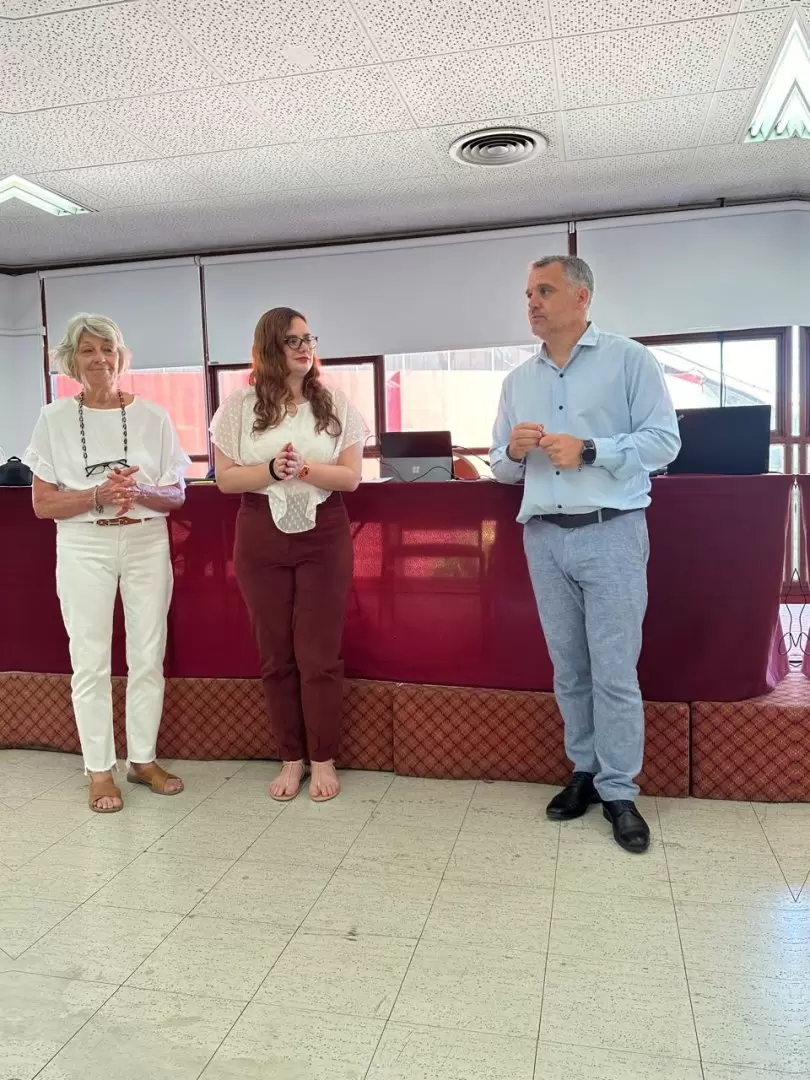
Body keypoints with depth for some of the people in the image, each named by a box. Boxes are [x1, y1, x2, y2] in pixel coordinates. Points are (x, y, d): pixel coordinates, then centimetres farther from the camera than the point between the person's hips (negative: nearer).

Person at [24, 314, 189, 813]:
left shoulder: (153, 416, 2)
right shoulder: (55, 419, 1)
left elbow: (177, 496, 4)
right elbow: (43, 504, -1)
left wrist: (139, 494, -16)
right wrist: (98, 495, -16)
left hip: (147, 544, 1)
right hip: (84, 549, -1)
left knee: (149, 656, 6)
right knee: (91, 661, 2)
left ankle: (144, 758, 23)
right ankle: (100, 770, 16)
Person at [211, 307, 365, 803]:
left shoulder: (336, 403, 1)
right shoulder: (241, 405, 1)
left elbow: (351, 477, -3)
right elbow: (226, 478, -1)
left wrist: (304, 468, -19)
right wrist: (272, 470, -17)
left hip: (324, 536, -1)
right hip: (261, 539, 1)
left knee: (320, 654, 2)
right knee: (277, 655, 8)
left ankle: (324, 760, 17)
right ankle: (292, 758, 22)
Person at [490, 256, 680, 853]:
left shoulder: (630, 360, 1)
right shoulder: (518, 379, 15)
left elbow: (664, 441, -6)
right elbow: (501, 468, 17)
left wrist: (588, 451, -16)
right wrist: (513, 452, -6)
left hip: (611, 534, -4)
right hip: (544, 539, 5)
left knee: (615, 670, -2)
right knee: (569, 668, 11)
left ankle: (619, 791, 10)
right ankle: (585, 770, 24)